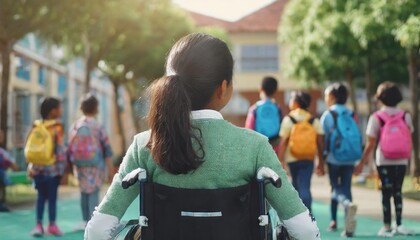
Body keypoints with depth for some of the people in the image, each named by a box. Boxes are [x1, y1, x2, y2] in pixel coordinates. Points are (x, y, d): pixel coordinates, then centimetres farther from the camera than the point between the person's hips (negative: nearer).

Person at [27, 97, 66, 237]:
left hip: (37, 167, 4)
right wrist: (62, 165, -3)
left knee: (41, 196, 11)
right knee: (52, 196, 4)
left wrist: (31, 165, 10)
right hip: (52, 167, -4)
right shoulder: (57, 127, -9)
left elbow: (28, 147, 6)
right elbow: (60, 148, -11)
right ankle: (52, 225, 8)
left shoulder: (36, 126, 6)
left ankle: (39, 225, 8)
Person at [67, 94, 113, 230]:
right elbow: (107, 149, -8)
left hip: (80, 165, 4)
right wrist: (110, 169, -2)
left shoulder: (74, 126, 2)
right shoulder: (98, 127, -9)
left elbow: (70, 149, 5)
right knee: (94, 193, -1)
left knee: (84, 192, 14)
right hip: (96, 165, -4)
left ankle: (86, 221, 20)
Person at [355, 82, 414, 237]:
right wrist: (408, 158, 16)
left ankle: (387, 227, 3)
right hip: (401, 161, 2)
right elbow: (409, 139, 3)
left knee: (386, 192, 3)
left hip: (384, 161, -2)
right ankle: (399, 225, 8)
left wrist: (362, 163, -3)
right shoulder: (405, 116, 1)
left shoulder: (376, 118, -7)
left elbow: (370, 144, -9)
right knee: (398, 192, 11)